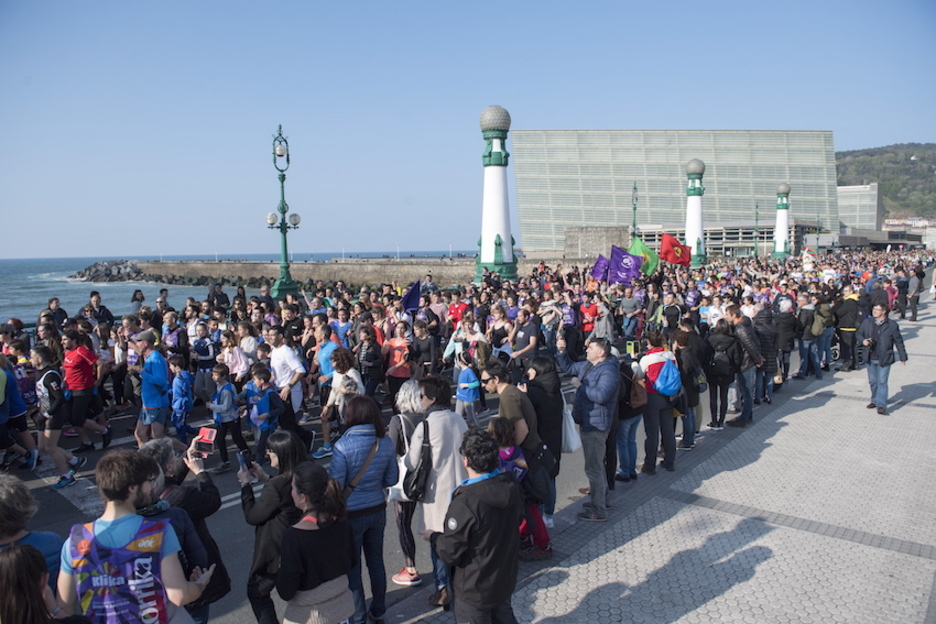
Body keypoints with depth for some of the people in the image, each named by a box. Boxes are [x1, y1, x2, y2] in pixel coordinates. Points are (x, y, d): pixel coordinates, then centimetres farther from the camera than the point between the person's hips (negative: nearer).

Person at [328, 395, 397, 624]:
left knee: (352, 568, 12)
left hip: (351, 514, -5)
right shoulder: (386, 443, -7)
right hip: (377, 510, 5)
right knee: (376, 562, 20)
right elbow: (391, 479, 1)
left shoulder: (343, 445, -22)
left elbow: (335, 484, -18)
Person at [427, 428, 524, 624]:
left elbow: (450, 554, -22)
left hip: (475, 591, -6)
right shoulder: (512, 485, -12)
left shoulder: (465, 504, -33)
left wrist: (433, 537, -3)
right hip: (506, 581, 7)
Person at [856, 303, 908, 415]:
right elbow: (858, 334, 13)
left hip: (884, 359, -4)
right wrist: (863, 341, -10)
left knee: (882, 382, -7)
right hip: (871, 359, 4)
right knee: (872, 381, 14)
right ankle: (875, 400, 31)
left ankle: (881, 405, -5)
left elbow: (898, 342, 2)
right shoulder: (867, 322, 4)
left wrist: (903, 357, 4)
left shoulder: (892, 325, -5)